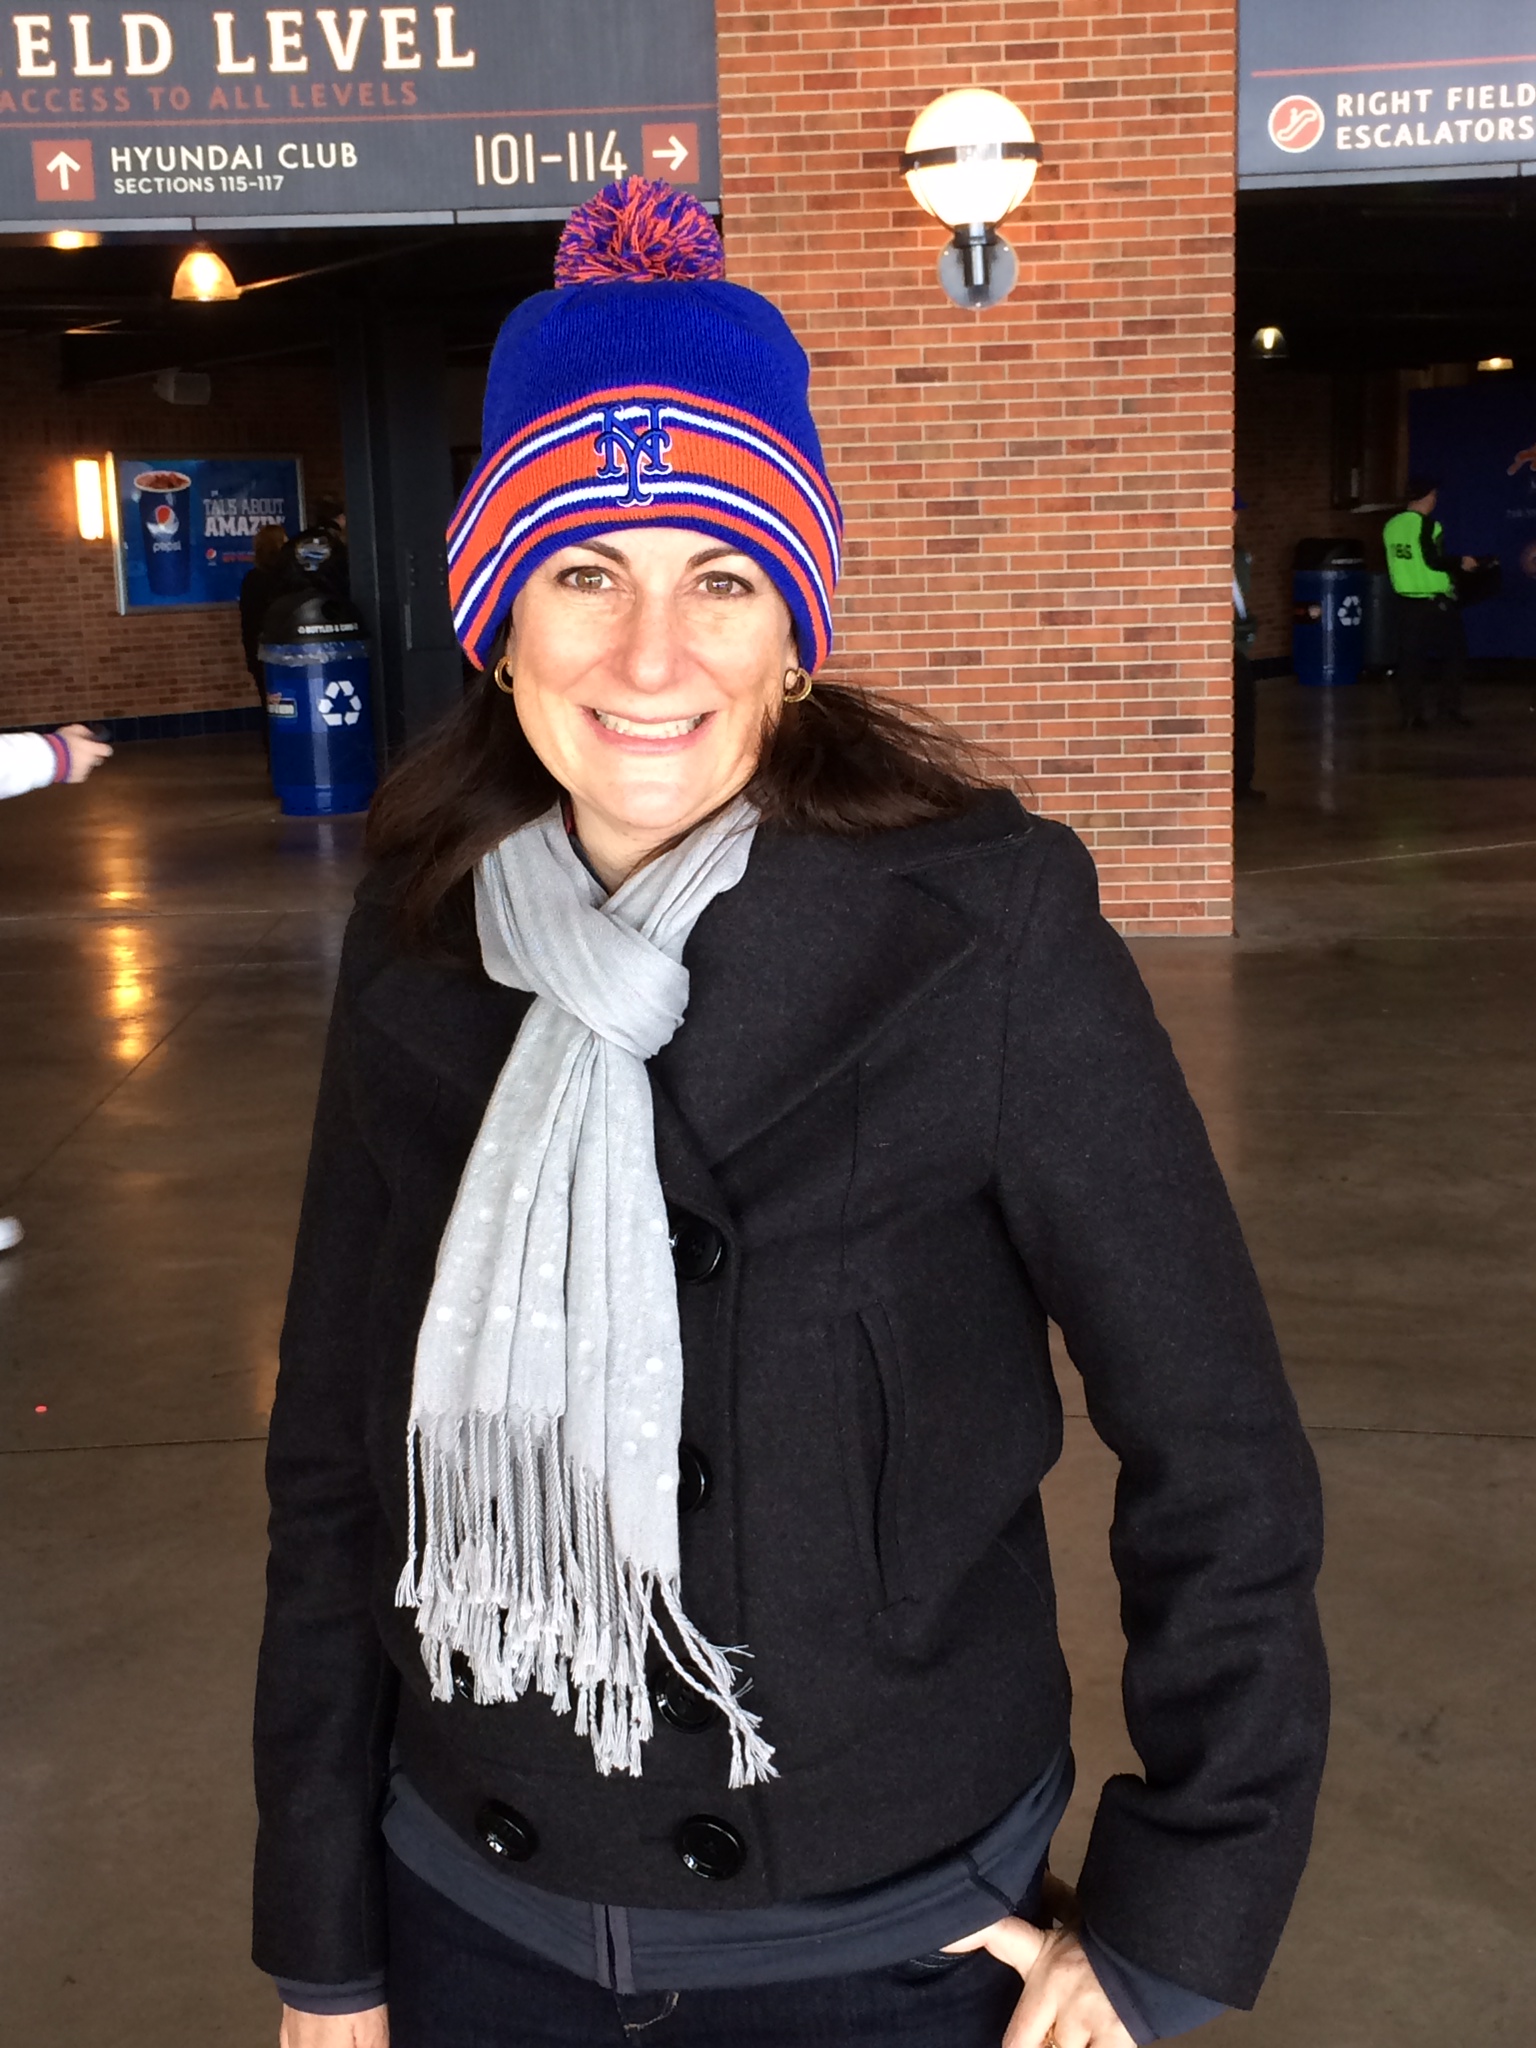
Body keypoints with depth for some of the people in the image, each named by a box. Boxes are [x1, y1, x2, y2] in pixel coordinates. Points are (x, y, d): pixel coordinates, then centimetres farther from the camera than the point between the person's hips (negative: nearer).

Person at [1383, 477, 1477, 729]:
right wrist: (1461, 564, -4)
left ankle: (1410, 716, 6)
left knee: (1410, 659, 8)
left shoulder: (1391, 525, 5)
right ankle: (1448, 710, 11)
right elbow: (1434, 562, -18)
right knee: (1452, 655, 8)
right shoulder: (1427, 525, -14)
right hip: (1435, 603, -6)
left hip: (1405, 601, 6)